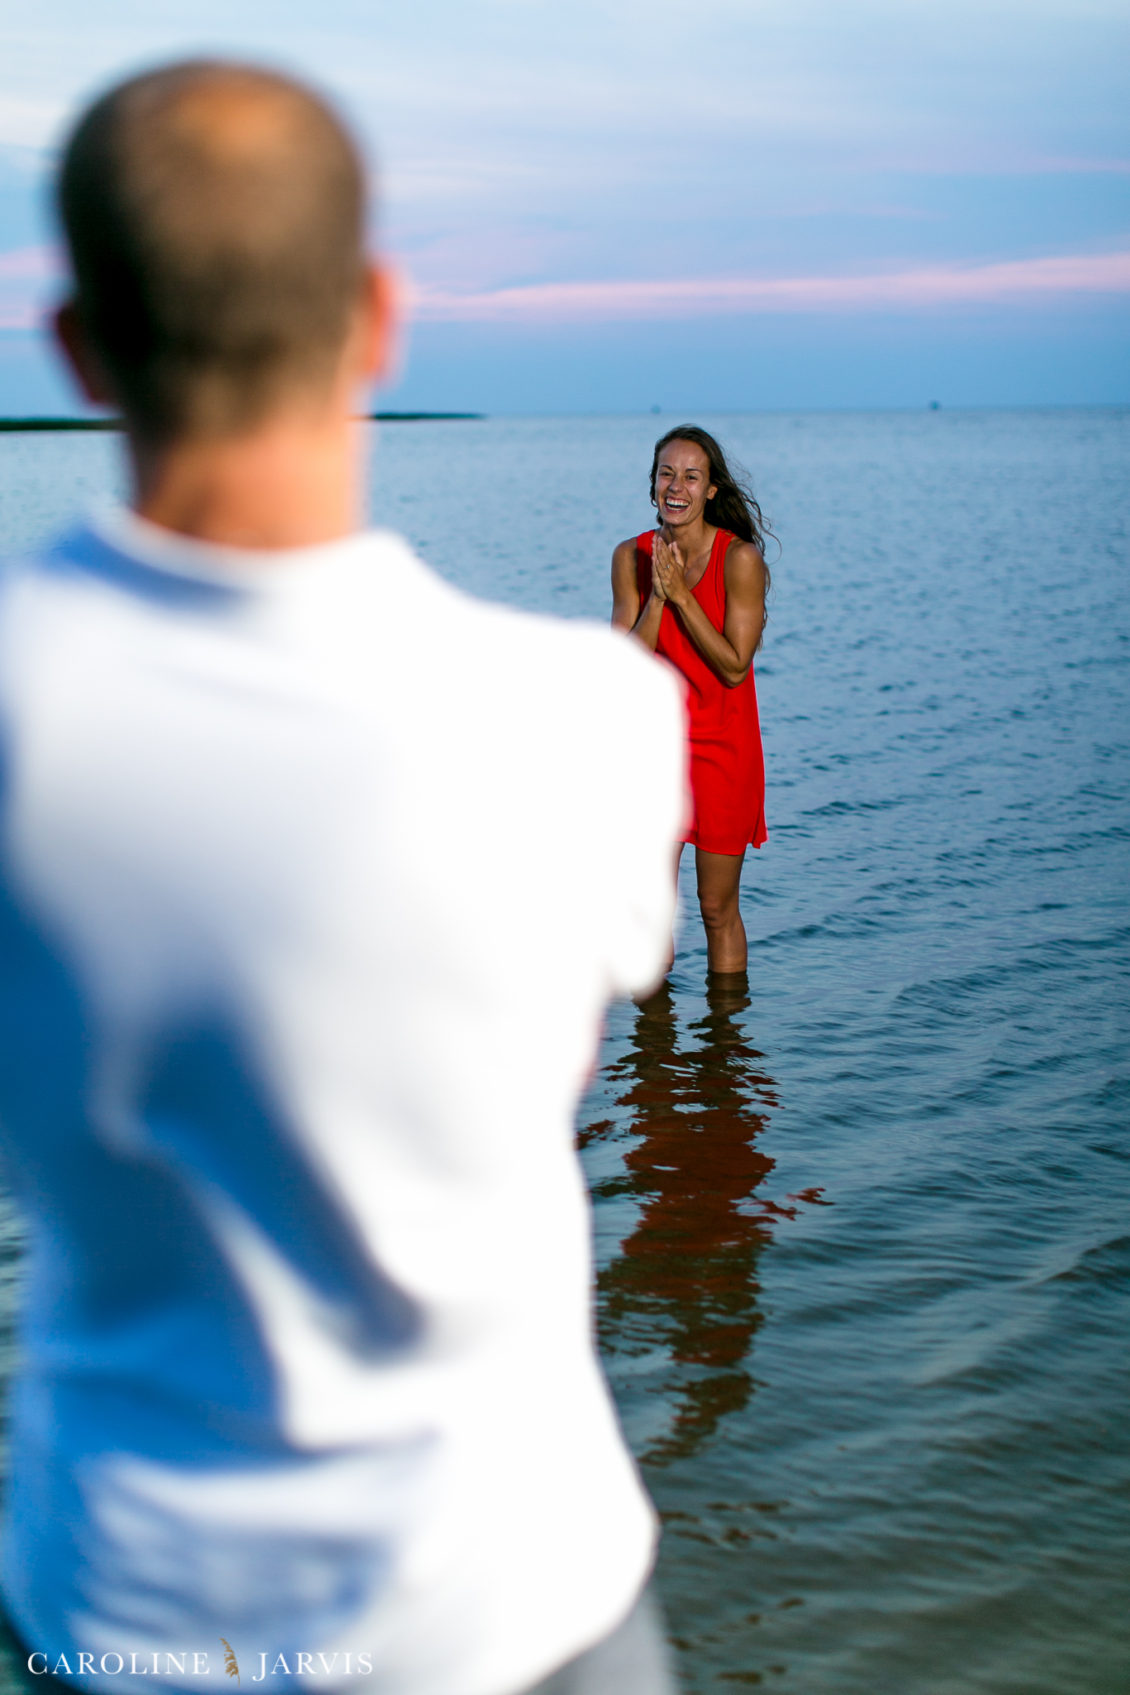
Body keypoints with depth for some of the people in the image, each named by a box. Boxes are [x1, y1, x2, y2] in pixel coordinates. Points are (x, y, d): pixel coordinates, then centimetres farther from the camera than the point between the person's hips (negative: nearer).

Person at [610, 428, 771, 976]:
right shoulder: (632, 556, -2)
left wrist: (681, 593, -19)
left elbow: (734, 667, -16)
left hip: (722, 748, -3)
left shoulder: (740, 558, -12)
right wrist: (657, 596, -18)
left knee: (717, 910, 6)